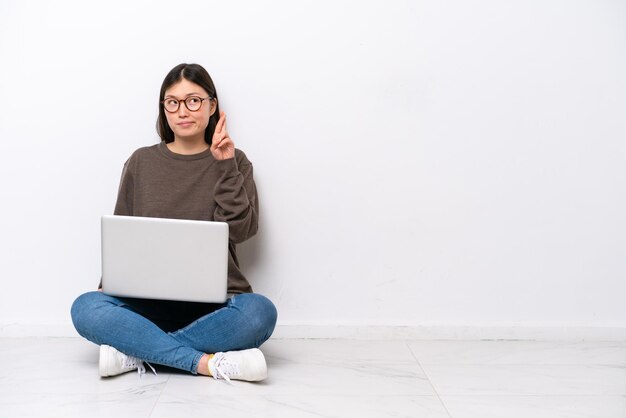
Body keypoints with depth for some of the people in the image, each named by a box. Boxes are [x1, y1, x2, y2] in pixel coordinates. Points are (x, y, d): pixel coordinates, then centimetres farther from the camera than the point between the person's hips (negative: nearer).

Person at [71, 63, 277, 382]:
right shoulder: (141, 162, 11)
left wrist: (225, 166, -10)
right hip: (150, 302, 1)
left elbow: (240, 230, -5)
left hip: (214, 306, -1)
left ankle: (136, 350, -24)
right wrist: (109, 285, -6)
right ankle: (208, 362, -29)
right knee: (86, 309, -28)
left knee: (259, 311, -34)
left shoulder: (234, 161, 8)